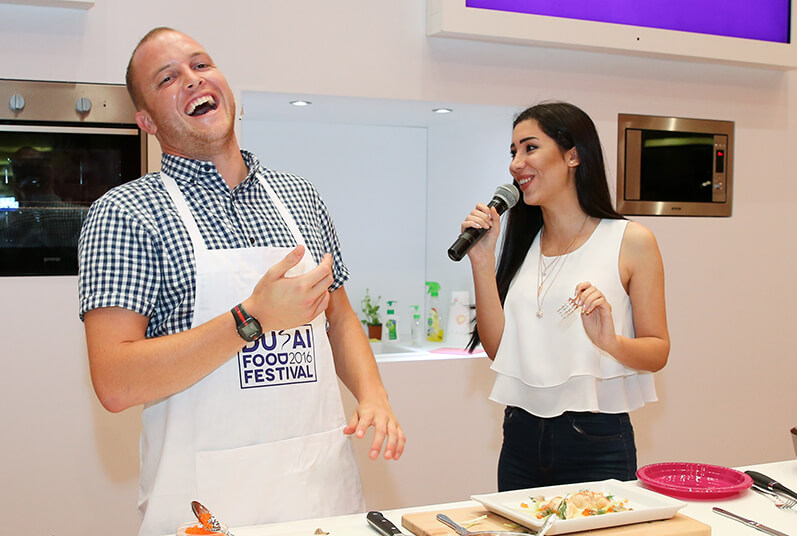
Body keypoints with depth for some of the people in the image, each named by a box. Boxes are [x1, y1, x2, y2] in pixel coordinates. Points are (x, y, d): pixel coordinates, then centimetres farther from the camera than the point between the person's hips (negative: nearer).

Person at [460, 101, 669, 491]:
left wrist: (610, 342, -25)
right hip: (521, 440, 4)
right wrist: (482, 261, -6)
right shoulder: (523, 244, 8)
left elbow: (658, 351, -4)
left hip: (597, 443, -4)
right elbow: (497, 348, 0)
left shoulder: (631, 242, -4)